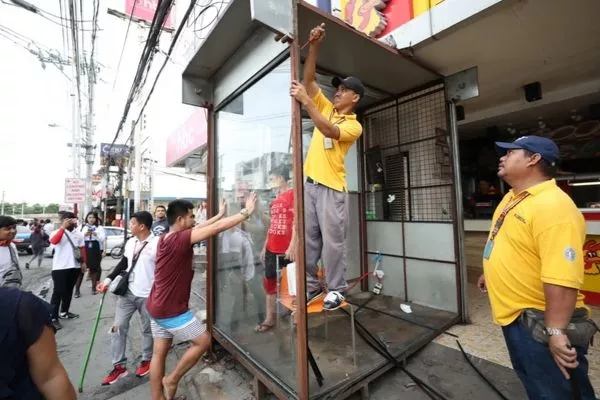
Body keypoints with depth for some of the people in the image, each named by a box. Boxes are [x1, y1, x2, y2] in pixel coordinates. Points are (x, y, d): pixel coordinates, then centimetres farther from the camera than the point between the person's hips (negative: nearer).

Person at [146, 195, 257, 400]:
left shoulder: (168, 238, 5)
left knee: (159, 353, 17)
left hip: (158, 307, 10)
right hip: (172, 309, -9)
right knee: (203, 341, 7)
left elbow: (198, 228, 17)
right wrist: (246, 212, -19)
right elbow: (216, 228, -26)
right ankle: (171, 380, 20)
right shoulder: (178, 239, -23)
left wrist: (220, 214, 23)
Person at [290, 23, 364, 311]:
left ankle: (336, 290, 14)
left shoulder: (354, 125, -1)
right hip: (309, 183, 6)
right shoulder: (326, 108, 17)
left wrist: (305, 101, -21)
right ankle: (311, 284, 22)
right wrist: (314, 46, 5)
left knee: (333, 241, 0)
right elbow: (309, 80, 12)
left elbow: (329, 131, -20)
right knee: (309, 238, 9)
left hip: (331, 187, -5)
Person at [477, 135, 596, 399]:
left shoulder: (554, 206, -27)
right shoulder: (512, 197, 5)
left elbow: (562, 279, -31)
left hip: (538, 320, -9)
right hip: (515, 314, 9)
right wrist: (490, 274, 25)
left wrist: (555, 331, -30)